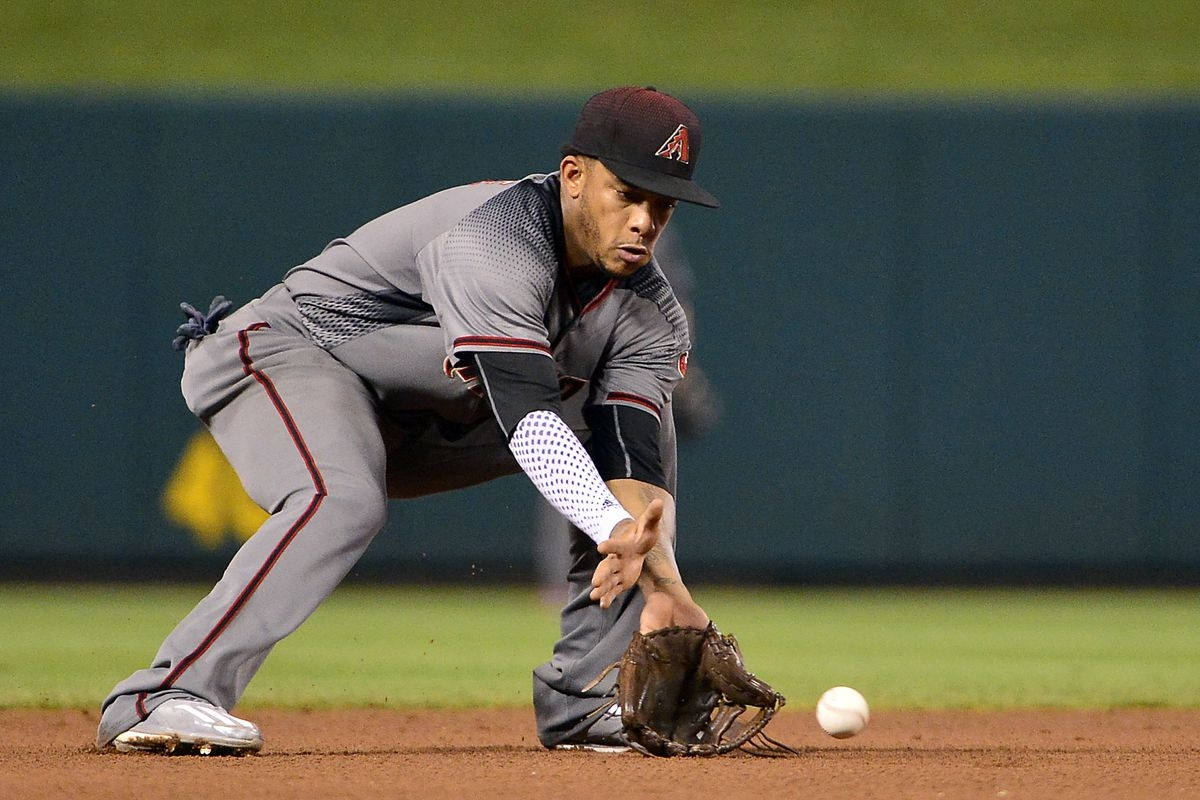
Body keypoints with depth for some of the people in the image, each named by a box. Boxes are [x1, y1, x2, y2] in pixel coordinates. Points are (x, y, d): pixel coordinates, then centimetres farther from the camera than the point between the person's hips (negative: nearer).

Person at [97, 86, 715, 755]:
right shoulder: (495, 241, -31)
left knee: (643, 415, 2)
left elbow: (635, 468, -18)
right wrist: (616, 531, -55)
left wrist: (662, 580, -37)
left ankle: (584, 699, 0)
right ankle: (158, 700, -39)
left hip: (424, 427, 8)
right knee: (344, 501, -38)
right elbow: (525, 414, -43)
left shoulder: (650, 314, -9)